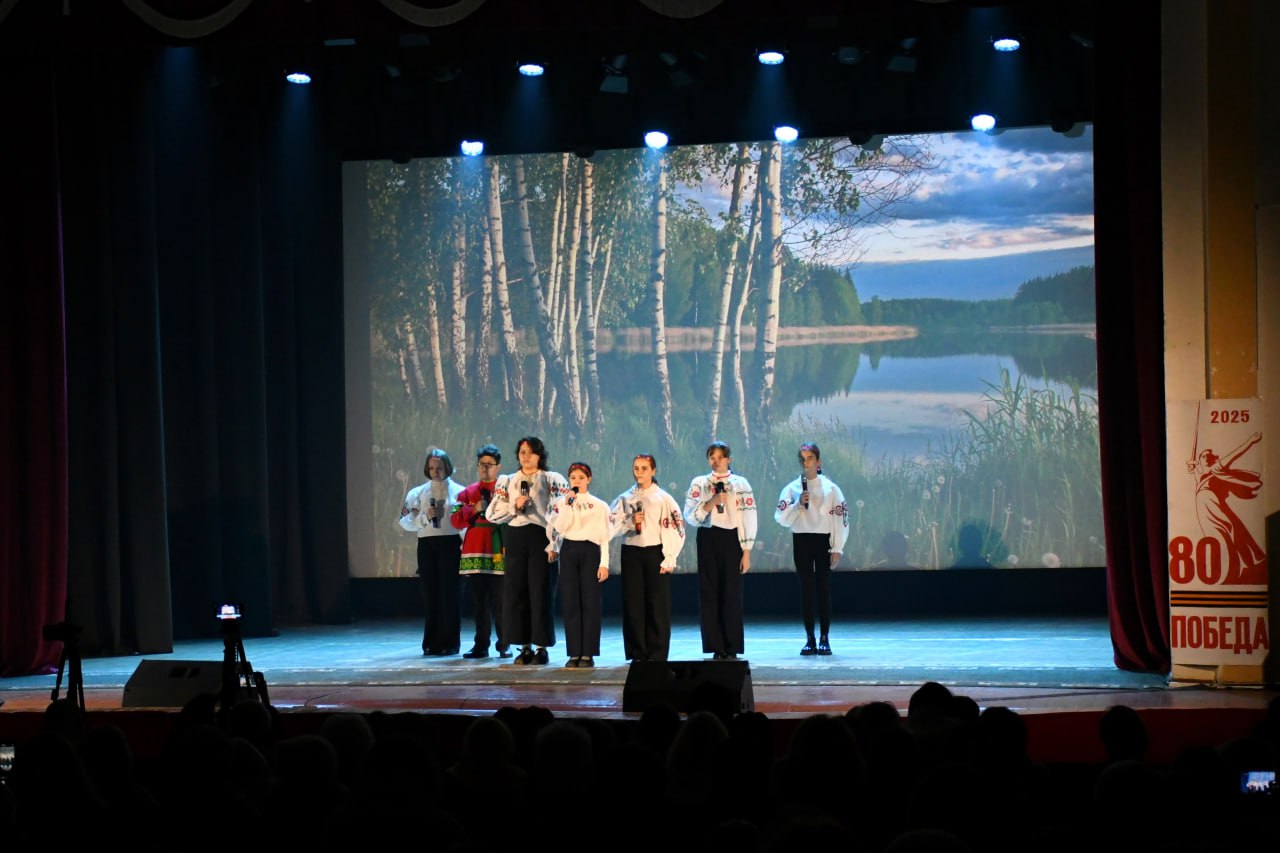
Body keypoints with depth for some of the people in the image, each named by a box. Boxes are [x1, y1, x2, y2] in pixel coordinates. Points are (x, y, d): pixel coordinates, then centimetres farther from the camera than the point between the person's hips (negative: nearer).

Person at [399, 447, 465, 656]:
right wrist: (425, 517, -10)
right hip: (426, 544, 3)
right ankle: (431, 643, 8)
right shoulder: (418, 493, 11)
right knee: (430, 593, 3)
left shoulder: (458, 492, 3)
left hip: (450, 543, -3)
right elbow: (406, 522, 6)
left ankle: (449, 643, 3)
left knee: (449, 593, -2)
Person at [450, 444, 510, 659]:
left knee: (500, 601, -3)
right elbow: (456, 520, 4)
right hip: (474, 555, 3)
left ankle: (504, 645, 5)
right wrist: (475, 509, -8)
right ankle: (481, 645, 10)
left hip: (499, 554, -3)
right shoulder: (467, 493, 12)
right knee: (479, 602, 5)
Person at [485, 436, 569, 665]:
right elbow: (493, 513, 9)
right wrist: (514, 506, -7)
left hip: (541, 537, -3)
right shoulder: (507, 481, 15)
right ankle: (525, 647, 8)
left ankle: (541, 647, 2)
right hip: (515, 538, 3)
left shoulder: (551, 480, 6)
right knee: (515, 592, 0)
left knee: (540, 592, -5)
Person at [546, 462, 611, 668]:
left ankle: (588, 653, 1)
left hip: (590, 551, -1)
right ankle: (574, 653, 4)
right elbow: (560, 528, -6)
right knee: (570, 602, 0)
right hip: (569, 550, 1)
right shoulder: (560, 503, 8)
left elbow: (604, 537, 1)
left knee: (590, 602, -2)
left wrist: (604, 563, -5)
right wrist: (568, 505, -11)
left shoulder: (599, 505, 4)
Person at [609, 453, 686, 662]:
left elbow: (675, 529, -5)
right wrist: (630, 521, -14)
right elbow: (612, 527, 4)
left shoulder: (663, 499, -1)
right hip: (631, 553, 3)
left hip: (655, 552, -3)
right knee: (633, 604, 3)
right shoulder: (624, 499, 8)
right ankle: (637, 654, 10)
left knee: (657, 604, -2)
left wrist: (669, 559, -10)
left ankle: (656, 655, 3)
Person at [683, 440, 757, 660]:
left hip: (731, 538, -2)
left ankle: (732, 648, 2)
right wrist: (712, 502, -15)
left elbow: (749, 518, 1)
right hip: (707, 539, 2)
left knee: (731, 592, -3)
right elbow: (690, 516, 0)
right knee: (709, 592, 1)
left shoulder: (740, 484, 3)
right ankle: (716, 648, 7)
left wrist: (746, 552, -3)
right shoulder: (699, 483, 8)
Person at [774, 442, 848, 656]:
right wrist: (798, 504, -17)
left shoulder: (830, 488, 0)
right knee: (806, 589, 3)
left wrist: (837, 548, -7)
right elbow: (782, 518, -3)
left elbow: (840, 518, -2)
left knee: (824, 588, -2)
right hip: (801, 540, 1)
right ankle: (809, 639, 7)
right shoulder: (791, 488, 3)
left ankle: (824, 639, 3)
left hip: (823, 541, -1)